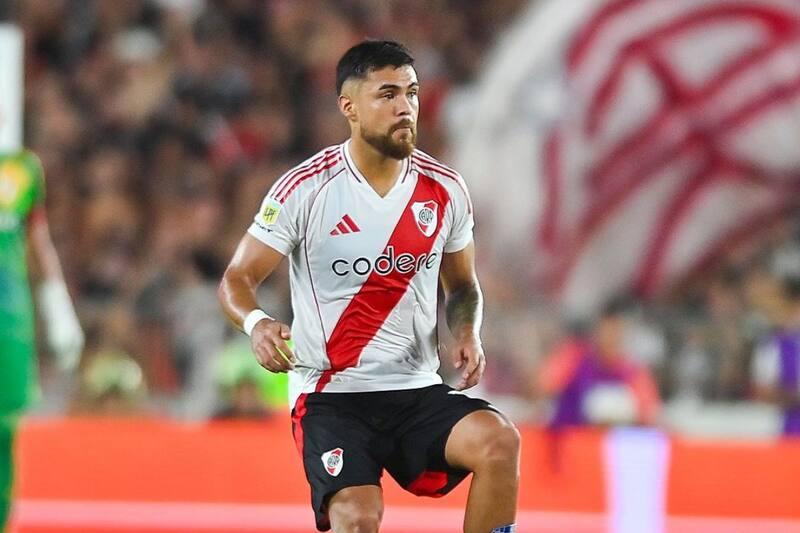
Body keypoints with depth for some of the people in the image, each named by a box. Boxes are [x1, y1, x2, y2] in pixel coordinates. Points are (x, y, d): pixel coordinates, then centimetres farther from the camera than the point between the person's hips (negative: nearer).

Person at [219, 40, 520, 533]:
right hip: (330, 395, -3)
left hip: (418, 390, 3)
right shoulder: (305, 189, -8)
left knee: (499, 441, -26)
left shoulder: (445, 191, 4)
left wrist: (467, 334, -4)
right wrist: (256, 323, -26)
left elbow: (463, 286, 19)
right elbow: (237, 279, -3)